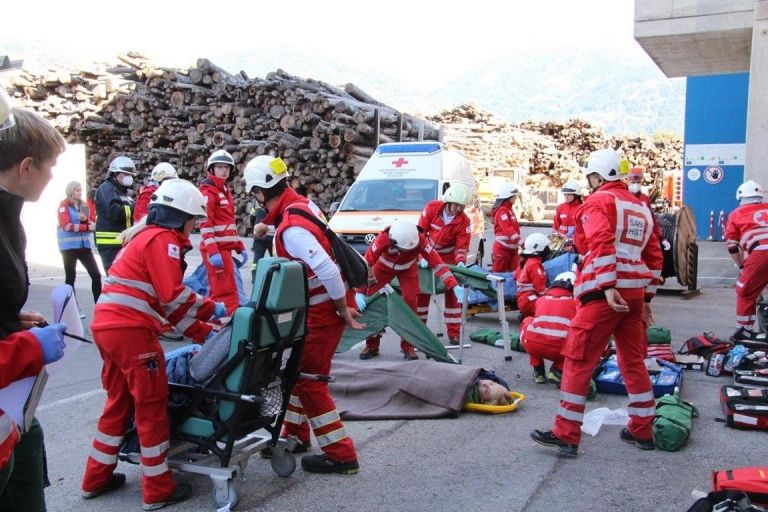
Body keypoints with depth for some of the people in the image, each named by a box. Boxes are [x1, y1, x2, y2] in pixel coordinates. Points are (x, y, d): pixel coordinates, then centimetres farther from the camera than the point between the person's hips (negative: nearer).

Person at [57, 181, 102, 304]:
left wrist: (85, 220, -10)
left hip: (84, 245, 6)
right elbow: (67, 225, -15)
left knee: (96, 274, -1)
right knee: (70, 277, 0)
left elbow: (89, 224, 12)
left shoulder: (83, 205, 14)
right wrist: (87, 227, -21)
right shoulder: (64, 205, -4)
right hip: (69, 246, -5)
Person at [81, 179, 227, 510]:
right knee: (152, 406, 1)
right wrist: (212, 309, -2)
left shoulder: (145, 237, 24)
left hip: (108, 327, 10)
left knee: (119, 402, 20)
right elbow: (173, 296, -16)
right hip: (131, 331, -10)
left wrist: (205, 334, 18)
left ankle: (97, 478, 31)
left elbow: (167, 302, 21)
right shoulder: (163, 239, -7)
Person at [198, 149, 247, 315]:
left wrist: (240, 247, 19)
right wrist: (213, 251, -25)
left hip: (225, 248, 9)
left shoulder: (226, 190, 19)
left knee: (217, 292, 15)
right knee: (227, 294, -12)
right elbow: (205, 224, -18)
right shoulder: (207, 191, -9)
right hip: (215, 249, -9)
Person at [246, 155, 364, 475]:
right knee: (295, 369, 20)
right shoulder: (302, 203, 1)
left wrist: (343, 310, -22)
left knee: (309, 381, -1)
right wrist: (269, 226, 26)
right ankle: (295, 435, 35)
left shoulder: (290, 229, -28)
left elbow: (328, 270, -34)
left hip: (323, 311, -10)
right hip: (318, 307, 10)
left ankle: (341, 455, 9)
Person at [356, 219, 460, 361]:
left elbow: (437, 263, -36)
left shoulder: (420, 240, -37)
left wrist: (454, 286, -45)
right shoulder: (383, 239, -41)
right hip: (384, 267, 0)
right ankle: (372, 345, 10)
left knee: (410, 302, -12)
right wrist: (360, 292, -34)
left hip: (407, 268, 1)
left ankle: (408, 346, 2)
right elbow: (366, 263, -33)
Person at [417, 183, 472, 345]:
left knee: (452, 292, -3)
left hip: (448, 258, 0)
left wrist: (460, 262, -35)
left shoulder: (464, 221, -19)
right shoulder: (431, 208, -21)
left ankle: (454, 332, 5)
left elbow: (462, 246, -15)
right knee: (422, 291, 6)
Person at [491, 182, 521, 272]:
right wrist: (520, 242, -32)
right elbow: (508, 229, -27)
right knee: (498, 272, -3)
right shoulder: (502, 211, -15)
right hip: (503, 248, -10)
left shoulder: (508, 210, 16)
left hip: (512, 248, 10)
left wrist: (518, 243, 14)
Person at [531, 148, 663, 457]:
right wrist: (646, 298, 24)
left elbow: (602, 244, -19)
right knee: (634, 361, 17)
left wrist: (608, 288, -25)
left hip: (604, 293, -8)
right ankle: (641, 430, 25)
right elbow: (654, 258, 22)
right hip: (635, 293, 8)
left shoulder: (599, 201, -2)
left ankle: (566, 435, -1)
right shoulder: (641, 207, 22)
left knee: (578, 362, -4)